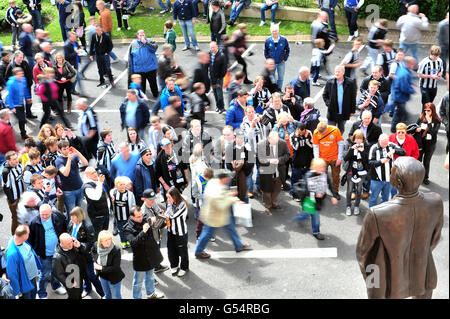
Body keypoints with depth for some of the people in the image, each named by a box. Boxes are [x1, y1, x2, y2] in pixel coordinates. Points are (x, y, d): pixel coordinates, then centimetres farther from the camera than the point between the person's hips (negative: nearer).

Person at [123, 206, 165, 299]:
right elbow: (133, 242, -34)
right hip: (140, 259, -6)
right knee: (138, 281, 9)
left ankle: (151, 293, 48)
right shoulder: (128, 229, -21)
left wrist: (154, 220, -18)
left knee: (150, 276, 28)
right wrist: (143, 232, -42)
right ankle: (137, 297, 28)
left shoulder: (146, 219, -7)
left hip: (151, 255, 6)